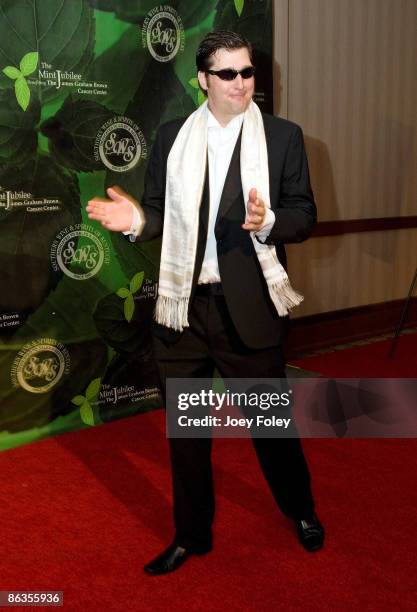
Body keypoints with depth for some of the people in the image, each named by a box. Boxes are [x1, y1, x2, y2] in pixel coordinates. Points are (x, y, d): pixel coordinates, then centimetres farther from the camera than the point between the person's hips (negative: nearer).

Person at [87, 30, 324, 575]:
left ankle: (301, 511, 42)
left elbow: (304, 216, 0)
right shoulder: (172, 138, 7)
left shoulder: (283, 136, 2)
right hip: (184, 305, 3)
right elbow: (162, 215, 8)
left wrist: (268, 222, -21)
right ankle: (192, 535, 35)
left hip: (251, 306, -2)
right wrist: (136, 219, -14)